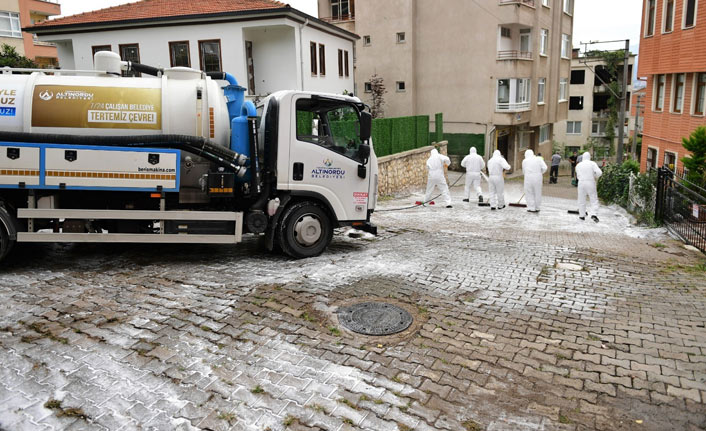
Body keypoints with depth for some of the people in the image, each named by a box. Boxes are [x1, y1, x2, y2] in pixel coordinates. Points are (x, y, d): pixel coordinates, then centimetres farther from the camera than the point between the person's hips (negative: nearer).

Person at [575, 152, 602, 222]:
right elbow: (599, 172, -12)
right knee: (594, 199, 1)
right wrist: (596, 178, 6)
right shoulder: (592, 163, -2)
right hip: (591, 183, -2)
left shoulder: (578, 165, 6)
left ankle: (582, 215, 14)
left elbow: (578, 176, 9)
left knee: (582, 200, 10)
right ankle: (594, 214, -13)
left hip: (581, 183, 2)